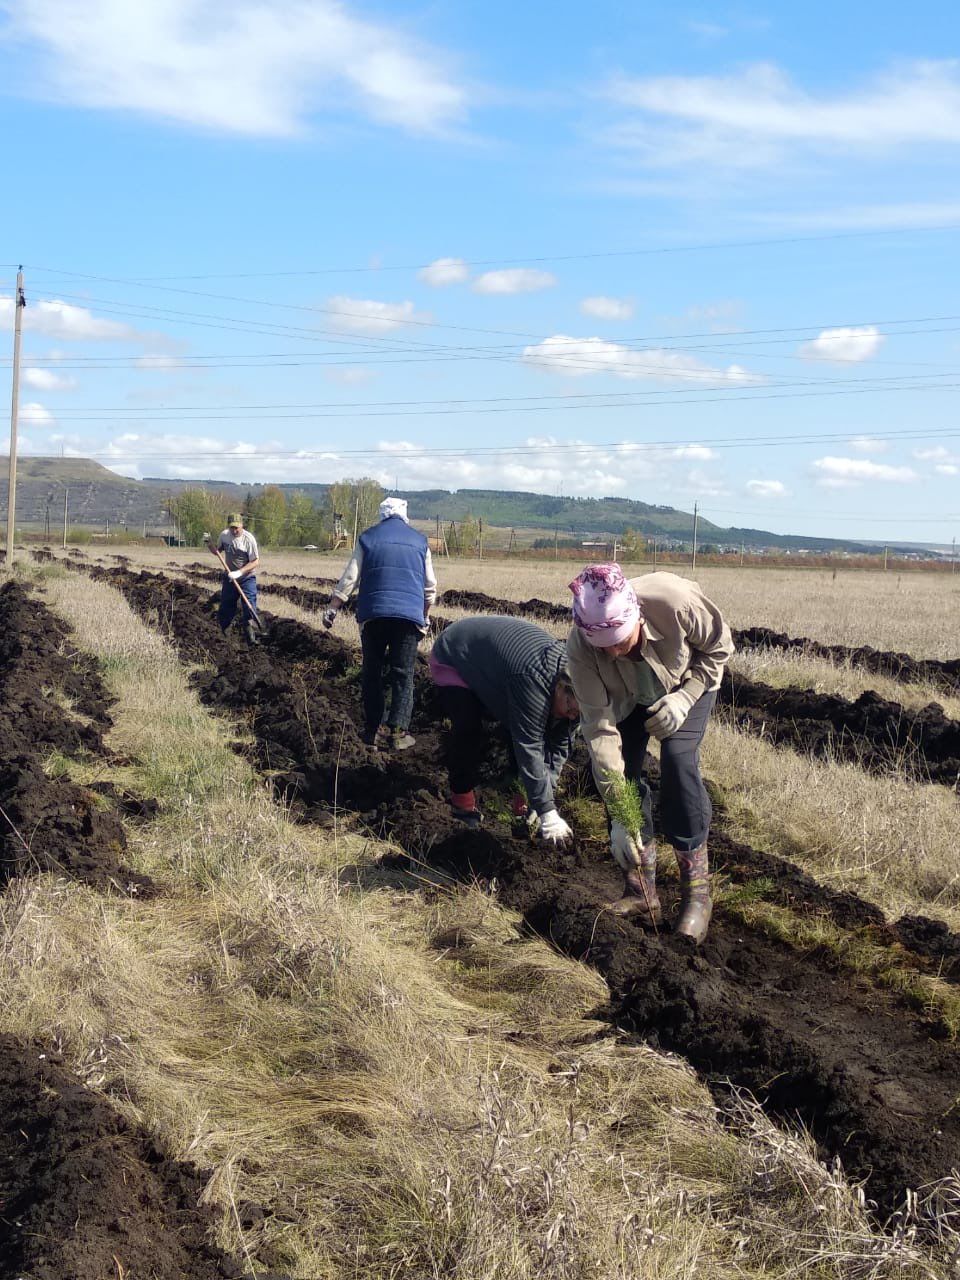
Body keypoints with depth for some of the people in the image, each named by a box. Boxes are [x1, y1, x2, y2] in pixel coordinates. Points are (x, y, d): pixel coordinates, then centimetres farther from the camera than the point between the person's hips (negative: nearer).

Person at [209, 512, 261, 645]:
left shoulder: (248, 539, -18)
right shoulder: (224, 535, -3)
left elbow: (255, 562, -16)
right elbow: (217, 552, 15)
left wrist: (239, 572, -24)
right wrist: (209, 543, -5)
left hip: (247, 578, -4)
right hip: (230, 577, 4)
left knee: (249, 607, -15)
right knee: (225, 607, 11)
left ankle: (252, 638, -16)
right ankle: (222, 633, 33)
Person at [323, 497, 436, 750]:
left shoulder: (368, 537, 9)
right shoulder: (420, 541, 13)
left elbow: (349, 578, 3)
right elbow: (430, 586, 14)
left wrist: (333, 608, 8)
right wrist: (425, 616, 24)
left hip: (373, 614, 0)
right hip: (409, 616, 0)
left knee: (372, 673, 9)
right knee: (403, 675, 2)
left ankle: (375, 729, 8)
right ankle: (398, 732, -6)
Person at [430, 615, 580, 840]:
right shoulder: (533, 681, -42)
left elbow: (558, 744, -11)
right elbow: (529, 748, -41)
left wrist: (543, 799, -20)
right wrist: (547, 814, -39)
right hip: (453, 659, -7)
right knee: (469, 732, -23)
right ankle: (461, 800, -6)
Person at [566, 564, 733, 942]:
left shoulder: (676, 600, -41)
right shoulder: (580, 648, -36)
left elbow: (720, 646, -19)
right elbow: (599, 728, -33)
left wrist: (684, 698, -30)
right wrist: (619, 817, -35)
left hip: (688, 682, -2)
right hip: (626, 697, 2)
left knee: (678, 760, -22)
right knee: (619, 767, -13)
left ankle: (697, 892, -14)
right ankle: (641, 891, 1)